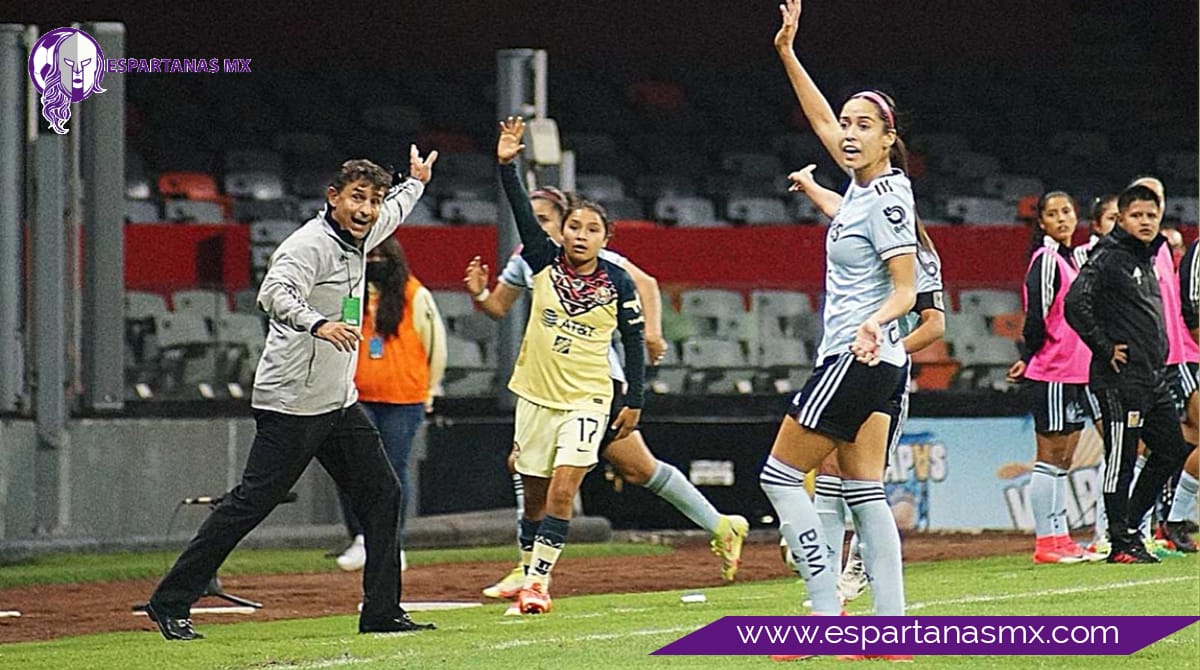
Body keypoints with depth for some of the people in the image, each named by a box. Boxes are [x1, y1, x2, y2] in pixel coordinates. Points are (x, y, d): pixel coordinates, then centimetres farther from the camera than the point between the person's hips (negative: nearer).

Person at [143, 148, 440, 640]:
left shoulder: (357, 239, 13)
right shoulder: (311, 244, -16)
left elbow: (392, 211, 38)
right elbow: (274, 292, -35)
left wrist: (416, 180, 49)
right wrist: (318, 322, -50)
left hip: (340, 404, 10)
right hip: (293, 403, -10)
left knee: (381, 496, 8)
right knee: (251, 503, -10)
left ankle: (382, 612, 14)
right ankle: (170, 603, -5)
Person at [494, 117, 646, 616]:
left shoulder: (618, 283, -3)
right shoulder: (545, 264, 0)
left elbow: (634, 343, 4)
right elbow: (522, 212, -10)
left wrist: (634, 402, 3)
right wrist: (507, 165, -21)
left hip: (588, 400, -2)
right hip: (536, 395, 2)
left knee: (562, 491, -14)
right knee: (534, 496, 8)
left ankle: (538, 581, -12)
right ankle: (529, 573, 20)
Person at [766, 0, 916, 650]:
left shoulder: (886, 200, -15)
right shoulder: (864, 183, 9)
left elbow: (906, 290, -18)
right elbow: (822, 120, 25)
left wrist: (874, 322, -37)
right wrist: (787, 53, 24)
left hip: (857, 358, -9)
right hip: (867, 362, 9)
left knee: (780, 475, -3)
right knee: (864, 492, 5)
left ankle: (827, 615, -7)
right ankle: (890, 626, 0)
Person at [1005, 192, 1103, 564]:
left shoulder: (1071, 258, 16)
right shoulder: (1046, 260, -11)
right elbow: (1035, 314, -16)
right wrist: (1029, 360, -7)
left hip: (1075, 374, 9)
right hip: (1052, 375, -9)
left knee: (1063, 461, 10)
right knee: (1050, 459, -6)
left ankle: (1060, 538, 14)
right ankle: (1045, 542, -4)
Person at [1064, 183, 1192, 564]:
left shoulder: (1147, 258, 17)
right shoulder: (1108, 258, -10)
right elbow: (1076, 304, -21)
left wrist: (1158, 354, 18)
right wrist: (1105, 348, -16)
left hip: (1154, 377, 9)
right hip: (1122, 377, -9)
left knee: (1172, 450, 11)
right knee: (1121, 457, -5)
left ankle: (1128, 525, 19)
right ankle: (1121, 543, 0)